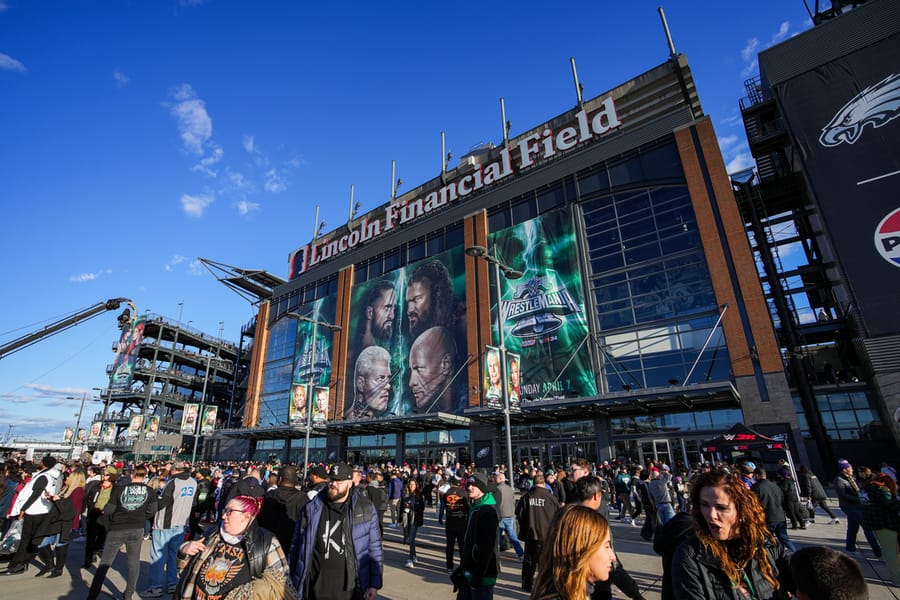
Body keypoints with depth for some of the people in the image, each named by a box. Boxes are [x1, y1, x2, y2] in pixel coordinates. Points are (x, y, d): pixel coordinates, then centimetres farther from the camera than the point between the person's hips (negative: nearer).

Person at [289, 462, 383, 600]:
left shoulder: (365, 509, -6)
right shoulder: (312, 508, -2)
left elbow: (374, 547, -1)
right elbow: (297, 545, 6)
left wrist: (375, 584, -4)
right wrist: (293, 582, 6)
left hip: (350, 589, -1)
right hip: (316, 588, 1)